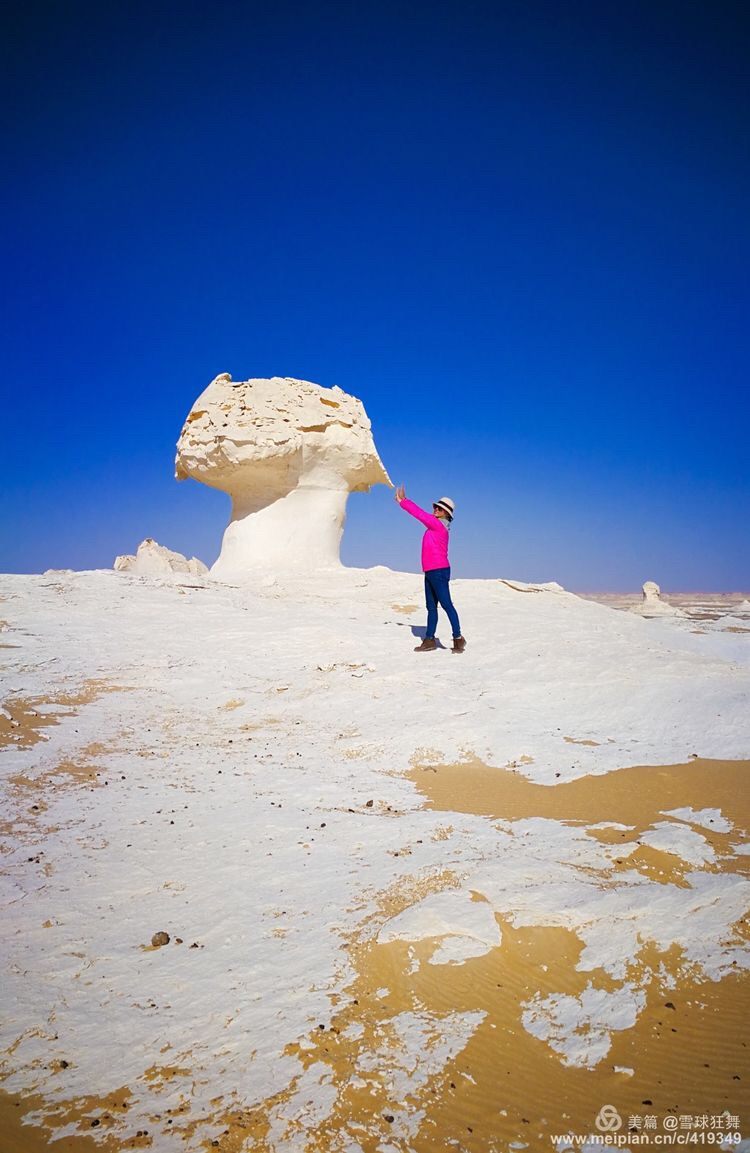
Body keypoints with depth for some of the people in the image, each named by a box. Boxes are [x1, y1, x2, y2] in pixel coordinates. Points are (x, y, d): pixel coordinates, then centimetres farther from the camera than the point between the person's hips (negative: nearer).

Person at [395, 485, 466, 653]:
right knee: (431, 607, 9)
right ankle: (429, 640, 12)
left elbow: (420, 514, -11)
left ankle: (458, 638, -4)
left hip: (439, 571, -10)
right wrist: (403, 500, 22)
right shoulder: (435, 524, 14)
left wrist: (403, 501, -3)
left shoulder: (439, 525, -10)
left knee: (446, 604, -8)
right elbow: (420, 513, 24)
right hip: (430, 572, 10)